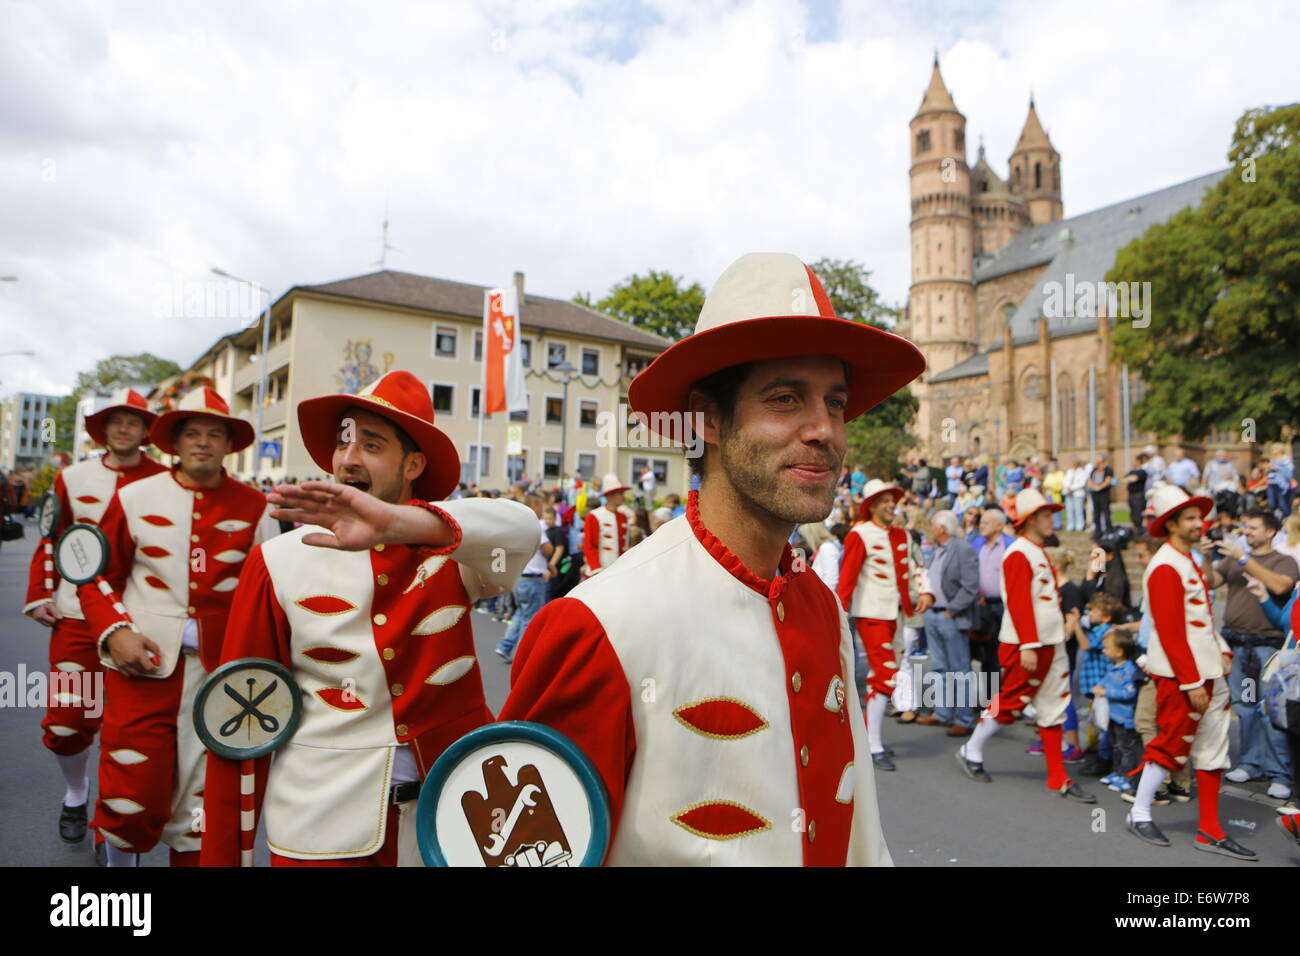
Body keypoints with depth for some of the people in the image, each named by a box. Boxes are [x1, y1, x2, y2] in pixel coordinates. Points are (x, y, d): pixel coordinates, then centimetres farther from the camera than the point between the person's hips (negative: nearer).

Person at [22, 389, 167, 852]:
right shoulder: (73, 478, 5)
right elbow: (49, 541, 10)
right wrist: (39, 597, 2)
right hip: (76, 617, 2)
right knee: (65, 722, 6)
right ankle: (76, 792, 36)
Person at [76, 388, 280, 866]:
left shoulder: (255, 508, 3)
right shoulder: (135, 497, 4)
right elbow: (97, 576, 9)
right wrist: (113, 632, -8)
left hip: (220, 671, 0)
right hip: (142, 665, 0)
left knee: (200, 807, 9)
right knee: (131, 801, 3)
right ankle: (119, 861, 32)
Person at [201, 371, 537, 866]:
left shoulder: (452, 549, -5)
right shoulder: (277, 563, -5)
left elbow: (520, 528, -29)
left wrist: (396, 523, -44)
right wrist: (221, 852, -1)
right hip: (321, 825, 0)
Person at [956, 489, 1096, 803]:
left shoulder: (1039, 553, 16)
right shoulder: (1019, 554, -14)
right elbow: (1018, 603, -20)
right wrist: (1028, 645, -23)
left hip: (1051, 644, 9)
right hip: (1025, 646, -9)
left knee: (1053, 709, 10)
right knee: (1011, 702, 0)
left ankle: (1059, 779, 17)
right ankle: (971, 752, 18)